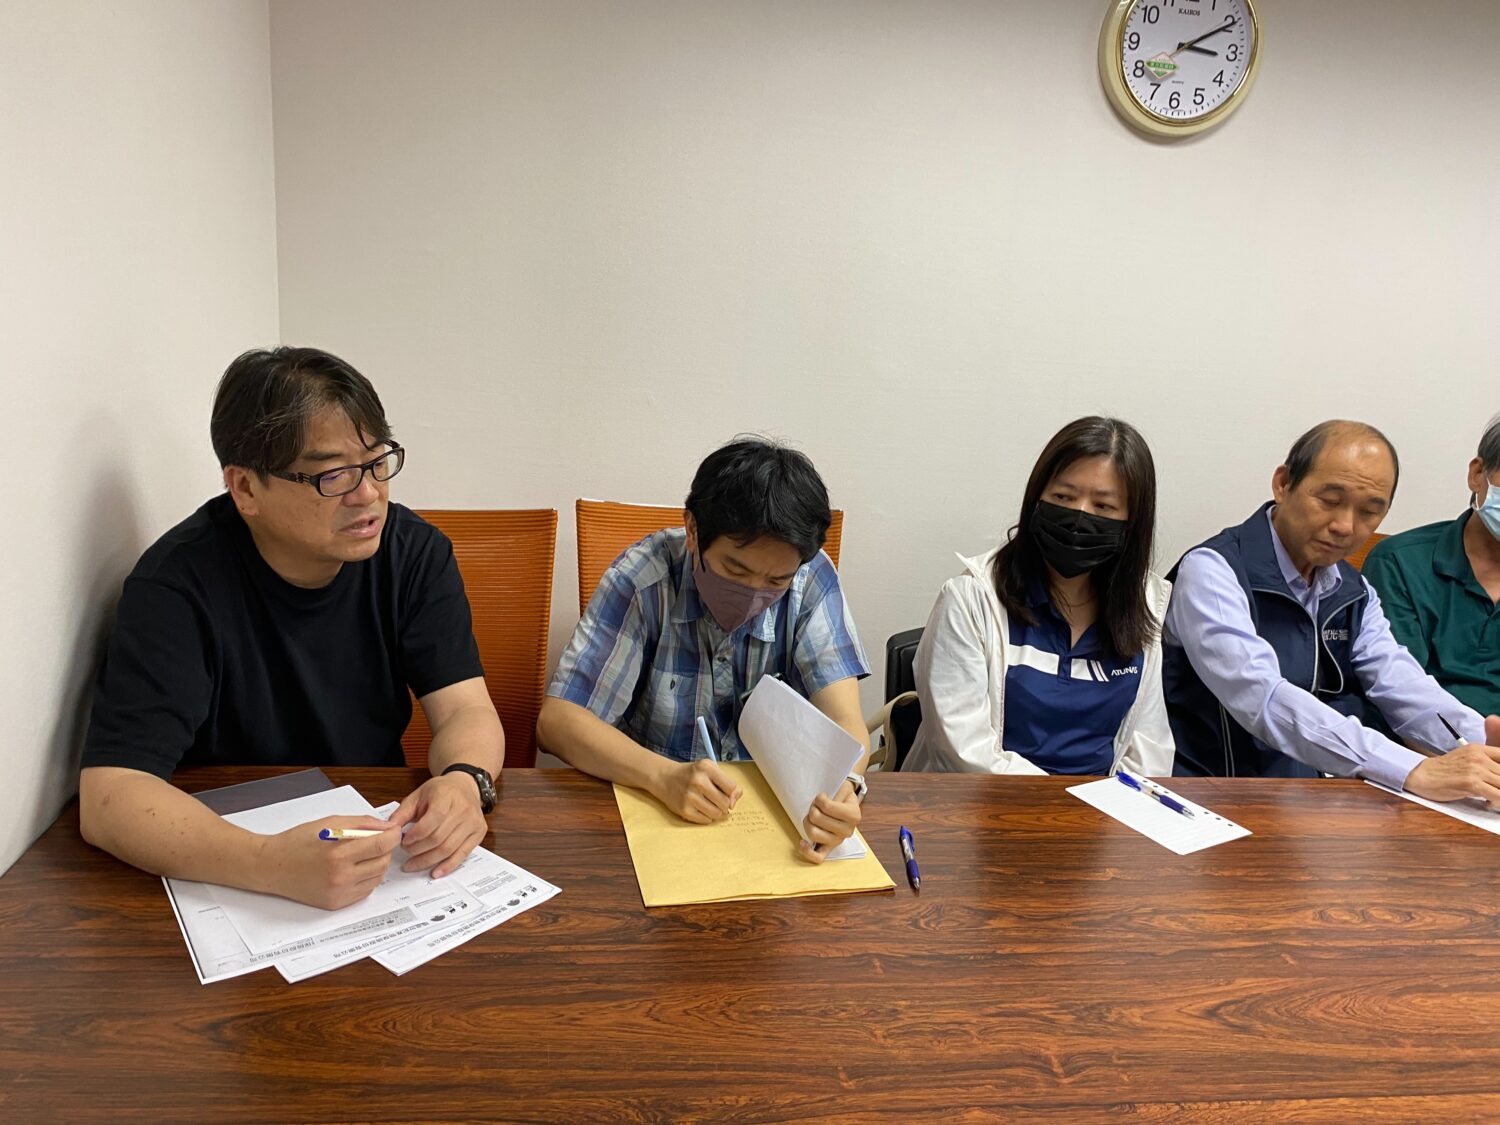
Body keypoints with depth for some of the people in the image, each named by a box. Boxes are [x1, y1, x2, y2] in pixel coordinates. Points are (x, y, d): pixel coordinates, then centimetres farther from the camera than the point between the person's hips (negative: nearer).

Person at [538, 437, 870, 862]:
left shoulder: (812, 580, -10)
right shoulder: (644, 577, -15)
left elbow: (844, 723, -14)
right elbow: (557, 721, -16)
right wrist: (665, 776, -33)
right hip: (650, 801, -1)